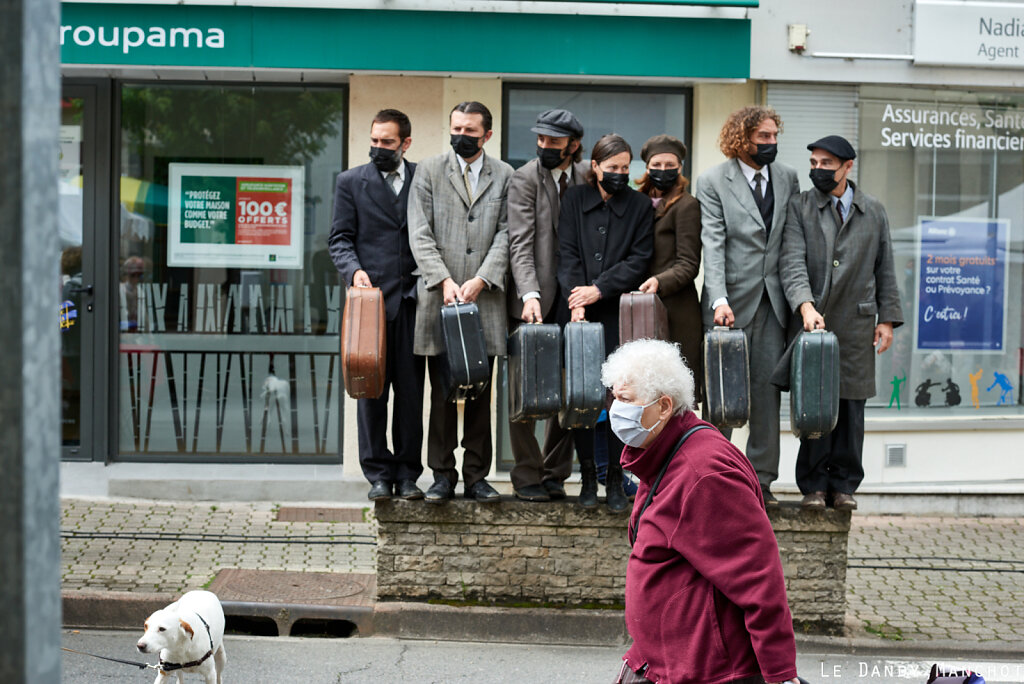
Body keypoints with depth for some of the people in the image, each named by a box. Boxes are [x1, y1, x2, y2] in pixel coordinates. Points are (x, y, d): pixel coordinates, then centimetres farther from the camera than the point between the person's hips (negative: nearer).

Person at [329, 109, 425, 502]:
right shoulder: (351, 182, 10)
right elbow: (340, 238, 5)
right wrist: (354, 270, -13)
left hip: (412, 298, 0)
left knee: (411, 389, 1)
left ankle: (407, 474, 8)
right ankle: (378, 474, 6)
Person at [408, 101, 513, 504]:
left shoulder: (504, 176, 9)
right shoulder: (429, 171, 7)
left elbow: (506, 234, 1)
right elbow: (419, 234, 0)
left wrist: (480, 280, -12)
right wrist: (444, 281, -12)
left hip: (485, 297, 1)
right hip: (439, 298, -1)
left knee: (480, 394, 4)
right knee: (442, 392, 1)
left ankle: (476, 476, 12)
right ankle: (443, 475, 8)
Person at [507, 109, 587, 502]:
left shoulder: (586, 179, 9)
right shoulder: (524, 179, -4)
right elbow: (520, 244, -12)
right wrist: (530, 295, -25)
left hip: (574, 299, 4)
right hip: (534, 302, -3)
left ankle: (554, 474, 15)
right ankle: (527, 476, 9)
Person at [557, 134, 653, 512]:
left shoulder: (639, 205, 6)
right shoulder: (575, 200, 9)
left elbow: (639, 260, -1)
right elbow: (567, 254, 3)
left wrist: (599, 289, -10)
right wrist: (576, 299, -11)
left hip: (620, 314, -1)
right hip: (580, 313, 1)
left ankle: (615, 480, 4)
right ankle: (588, 476, 11)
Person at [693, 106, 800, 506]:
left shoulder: (788, 178, 10)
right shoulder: (713, 182, -3)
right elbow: (713, 243, -11)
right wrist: (719, 300, -22)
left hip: (773, 301, 4)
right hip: (732, 302, -4)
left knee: (767, 391, 5)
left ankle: (761, 479, 13)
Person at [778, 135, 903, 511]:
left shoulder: (874, 212, 12)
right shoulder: (798, 207, 4)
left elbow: (885, 269, 15)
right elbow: (792, 262, -8)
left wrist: (887, 318, 8)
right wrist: (805, 305, -23)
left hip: (856, 324, 2)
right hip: (811, 321, -2)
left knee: (851, 405, 3)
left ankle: (844, 485, 13)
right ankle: (814, 485, 7)